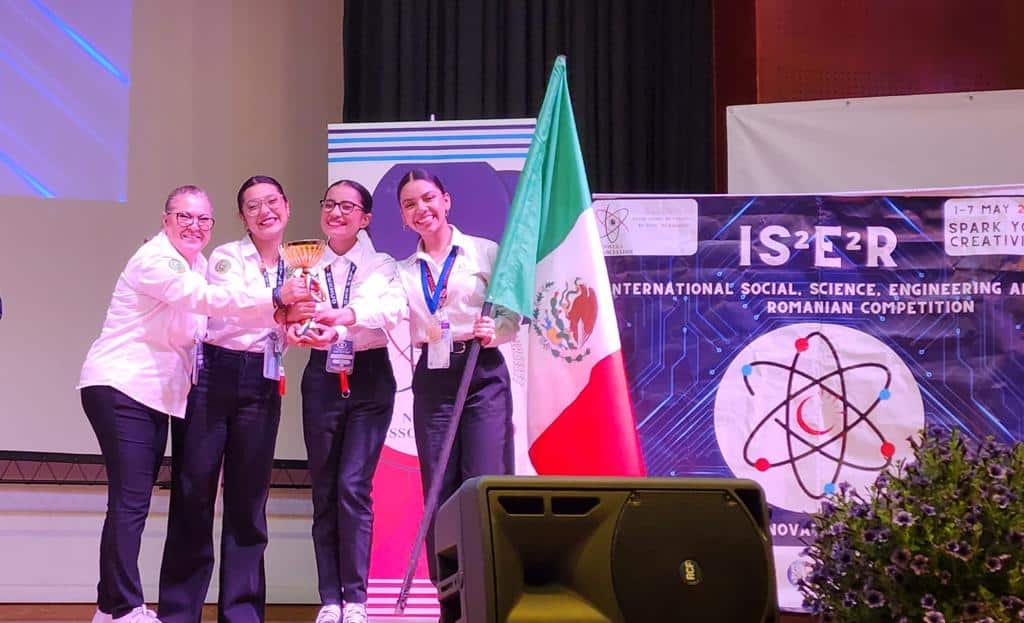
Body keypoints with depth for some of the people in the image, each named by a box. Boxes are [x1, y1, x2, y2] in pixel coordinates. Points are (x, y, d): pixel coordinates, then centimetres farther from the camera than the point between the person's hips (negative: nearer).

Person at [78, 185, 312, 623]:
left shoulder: (196, 262, 14)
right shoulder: (156, 259, -14)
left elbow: (204, 319, 11)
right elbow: (203, 298, -27)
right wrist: (274, 298, -34)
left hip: (156, 395, 9)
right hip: (120, 387, -9)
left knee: (134, 501, 9)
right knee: (130, 501, -12)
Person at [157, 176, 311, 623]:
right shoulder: (225, 258, -1)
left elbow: (291, 330, 12)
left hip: (262, 386, 3)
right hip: (211, 376, -3)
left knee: (248, 498, 5)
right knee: (193, 492, -2)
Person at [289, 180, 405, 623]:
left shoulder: (381, 266, 2)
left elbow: (393, 308, -19)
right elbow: (292, 320, -5)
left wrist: (347, 316, -38)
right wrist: (296, 330, -30)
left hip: (369, 378, -2)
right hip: (322, 379, 2)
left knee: (353, 486, -10)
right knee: (324, 491, 3)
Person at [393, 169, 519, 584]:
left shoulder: (485, 253, 4)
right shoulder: (404, 272, 14)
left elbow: (512, 315, 0)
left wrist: (494, 331, -21)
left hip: (484, 375, -3)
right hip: (432, 380, 3)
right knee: (440, 494, 1)